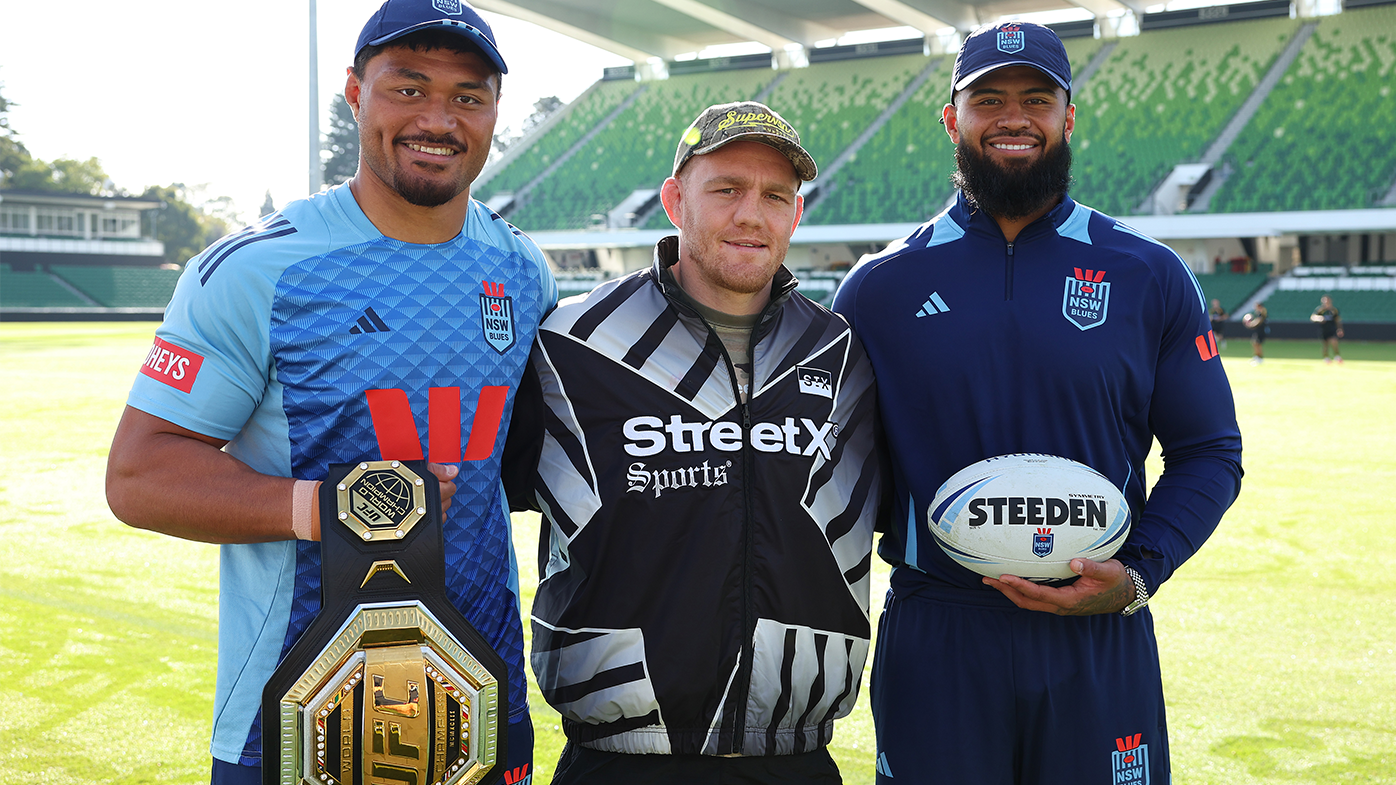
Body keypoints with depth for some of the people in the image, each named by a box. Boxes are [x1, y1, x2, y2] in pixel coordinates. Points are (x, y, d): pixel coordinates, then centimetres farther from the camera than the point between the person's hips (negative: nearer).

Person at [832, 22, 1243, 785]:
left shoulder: (1150, 277, 2)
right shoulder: (878, 287, 2)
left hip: (1099, 641, 1)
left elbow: (1209, 451, 6)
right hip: (932, 640, 0)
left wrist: (1137, 575, -9)